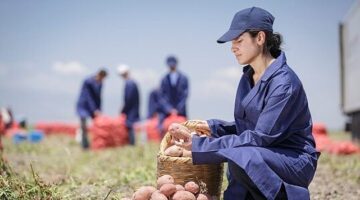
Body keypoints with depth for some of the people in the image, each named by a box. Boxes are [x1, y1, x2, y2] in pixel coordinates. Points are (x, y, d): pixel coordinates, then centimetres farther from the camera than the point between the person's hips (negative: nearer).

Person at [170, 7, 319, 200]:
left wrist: (201, 145, -24)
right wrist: (213, 127, -4)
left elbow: (261, 137, -24)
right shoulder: (247, 78, 6)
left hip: (295, 161, -8)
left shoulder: (284, 82, -20)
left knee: (241, 157, -34)